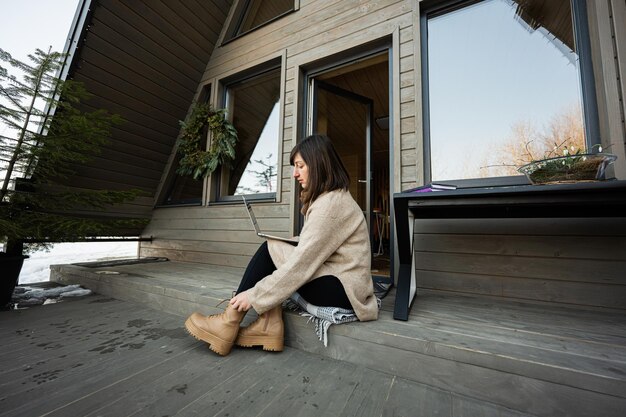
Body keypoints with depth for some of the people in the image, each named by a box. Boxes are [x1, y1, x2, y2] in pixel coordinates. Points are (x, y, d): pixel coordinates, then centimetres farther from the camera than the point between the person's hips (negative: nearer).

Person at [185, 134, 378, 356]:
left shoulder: (331, 203, -19)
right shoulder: (335, 197, 13)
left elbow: (302, 263, -22)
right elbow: (312, 251, 10)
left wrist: (253, 296, -16)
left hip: (343, 290, -9)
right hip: (336, 280, 9)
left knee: (270, 250, -12)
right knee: (272, 251, 1)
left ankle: (229, 324, -1)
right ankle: (270, 325, -2)